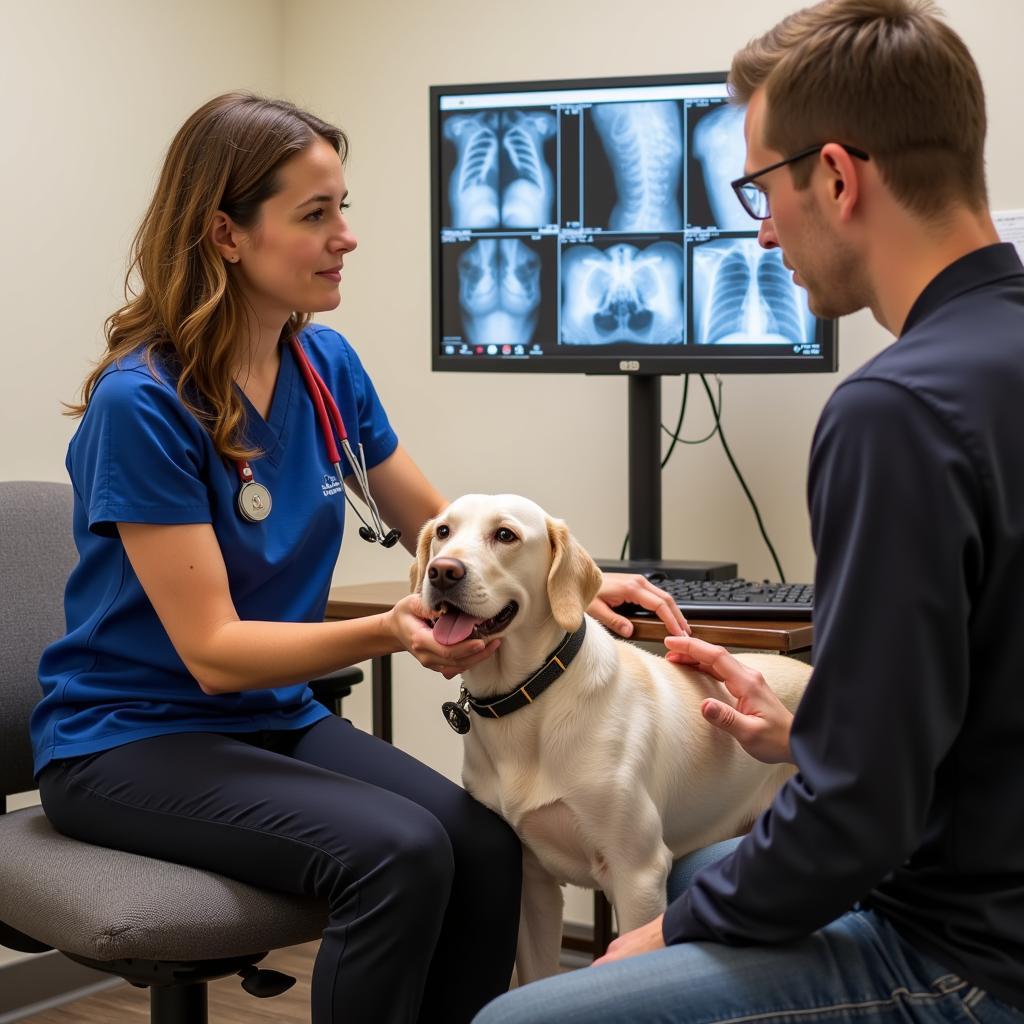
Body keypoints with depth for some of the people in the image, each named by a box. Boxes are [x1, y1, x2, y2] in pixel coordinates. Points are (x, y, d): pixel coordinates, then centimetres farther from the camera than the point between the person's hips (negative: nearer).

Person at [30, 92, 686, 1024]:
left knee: (486, 846, -19)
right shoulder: (143, 404, -19)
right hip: (132, 739, -6)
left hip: (276, 719, 6)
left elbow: (443, 530, 12)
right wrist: (388, 632, -33)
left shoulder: (326, 363, 1)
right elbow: (213, 651, -20)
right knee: (397, 853, -28)